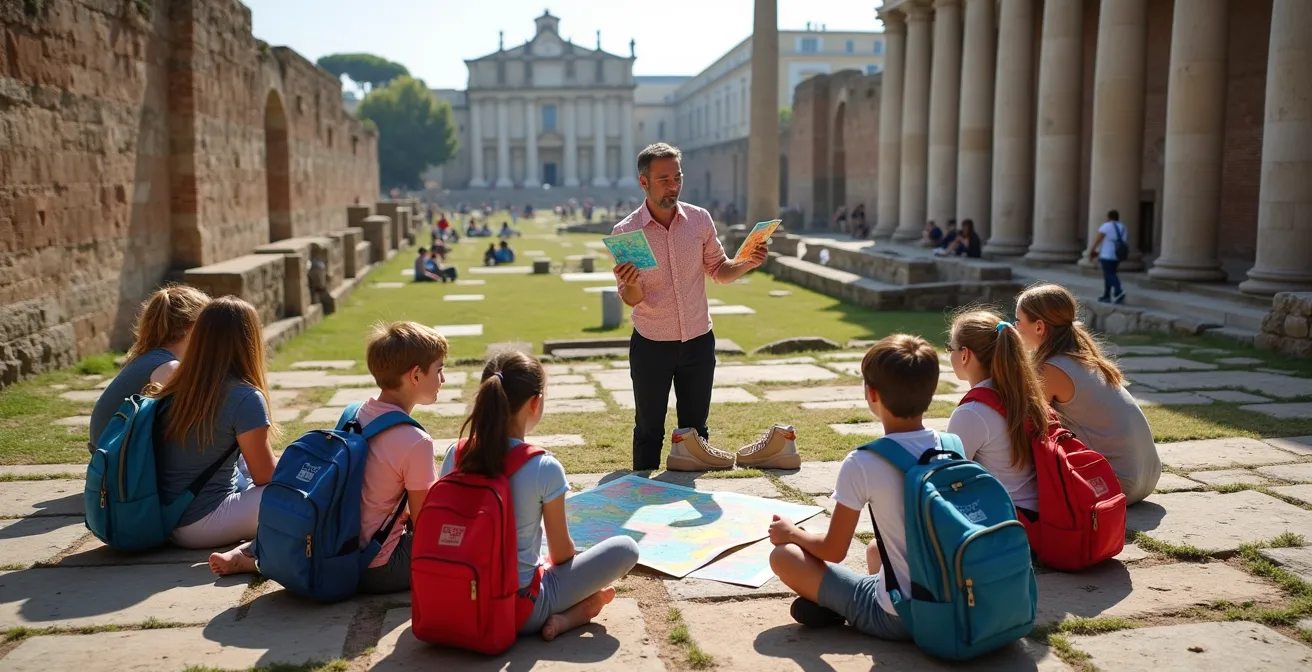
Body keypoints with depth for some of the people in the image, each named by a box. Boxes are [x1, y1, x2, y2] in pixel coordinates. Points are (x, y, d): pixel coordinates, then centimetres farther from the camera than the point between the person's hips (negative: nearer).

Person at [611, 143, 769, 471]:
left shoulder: (700, 219, -2)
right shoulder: (626, 231, -10)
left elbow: (719, 271, 8)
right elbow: (631, 299, -8)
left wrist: (747, 263, -11)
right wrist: (631, 285, -31)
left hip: (698, 342, 3)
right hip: (651, 345, -2)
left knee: (695, 430, 13)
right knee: (649, 431, 8)